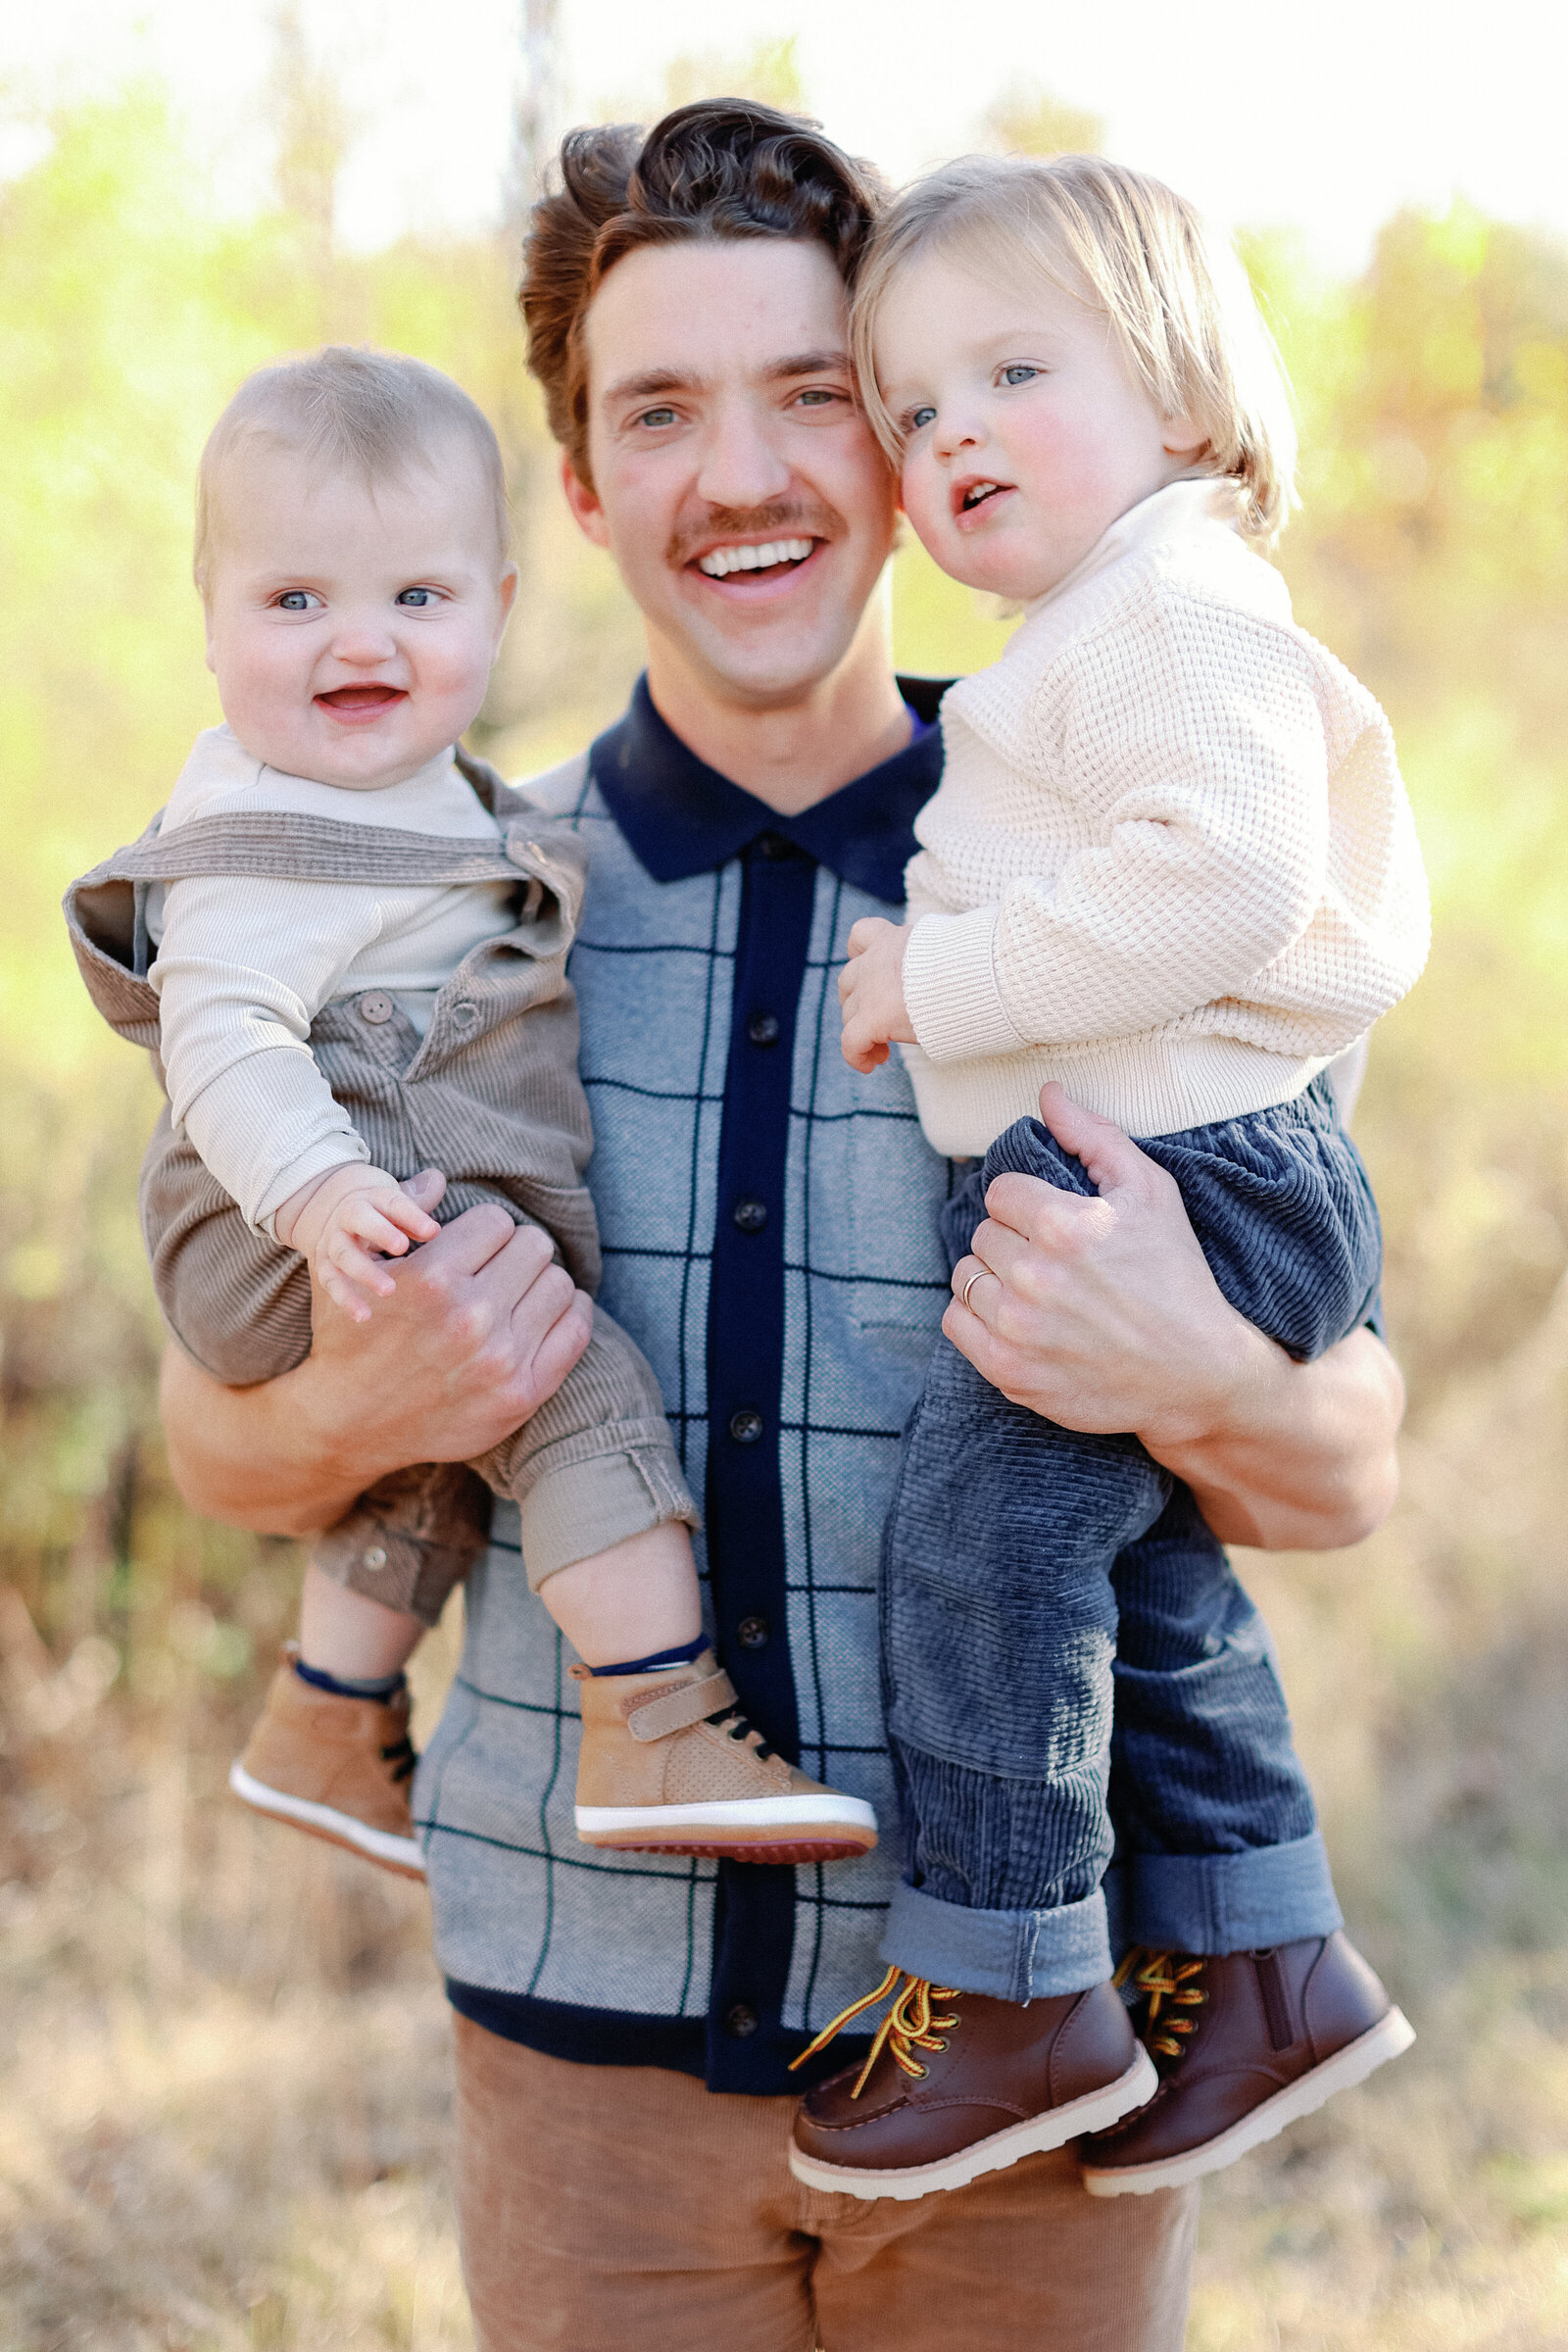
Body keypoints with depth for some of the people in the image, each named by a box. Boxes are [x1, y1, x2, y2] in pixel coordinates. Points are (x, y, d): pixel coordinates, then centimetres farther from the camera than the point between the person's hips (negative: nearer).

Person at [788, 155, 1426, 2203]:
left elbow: (1221, 879, -28)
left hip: (1167, 1185, -11)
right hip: (1144, 1184, 11)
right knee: (1149, 1582, 17)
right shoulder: (1103, 639, 22)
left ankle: (1009, 1992, -1)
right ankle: (1263, 1965, 27)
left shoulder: (1175, 615, -13)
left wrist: (949, 980, -22)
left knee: (983, 1534, -10)